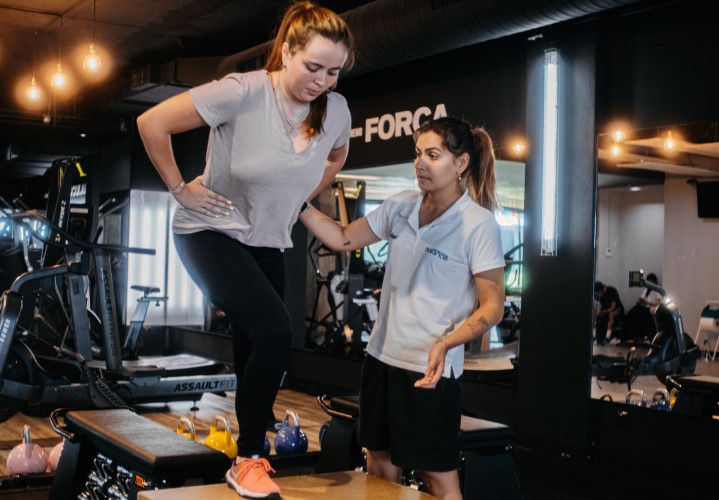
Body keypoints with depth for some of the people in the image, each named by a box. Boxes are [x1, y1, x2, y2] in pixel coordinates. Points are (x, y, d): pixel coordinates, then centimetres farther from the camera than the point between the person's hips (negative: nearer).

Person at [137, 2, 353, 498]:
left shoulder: (336, 109, -8)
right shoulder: (243, 92, -24)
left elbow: (336, 156, 17)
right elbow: (152, 123, -18)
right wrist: (179, 188, -12)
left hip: (267, 243, 6)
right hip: (211, 231, -6)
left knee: (254, 349, 11)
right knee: (275, 333, -21)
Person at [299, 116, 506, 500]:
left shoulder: (479, 224, -13)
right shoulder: (400, 206, 4)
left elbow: (493, 307, -12)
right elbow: (342, 239, 10)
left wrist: (445, 344, -26)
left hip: (431, 369, -6)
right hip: (382, 356, 6)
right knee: (380, 462, 16)